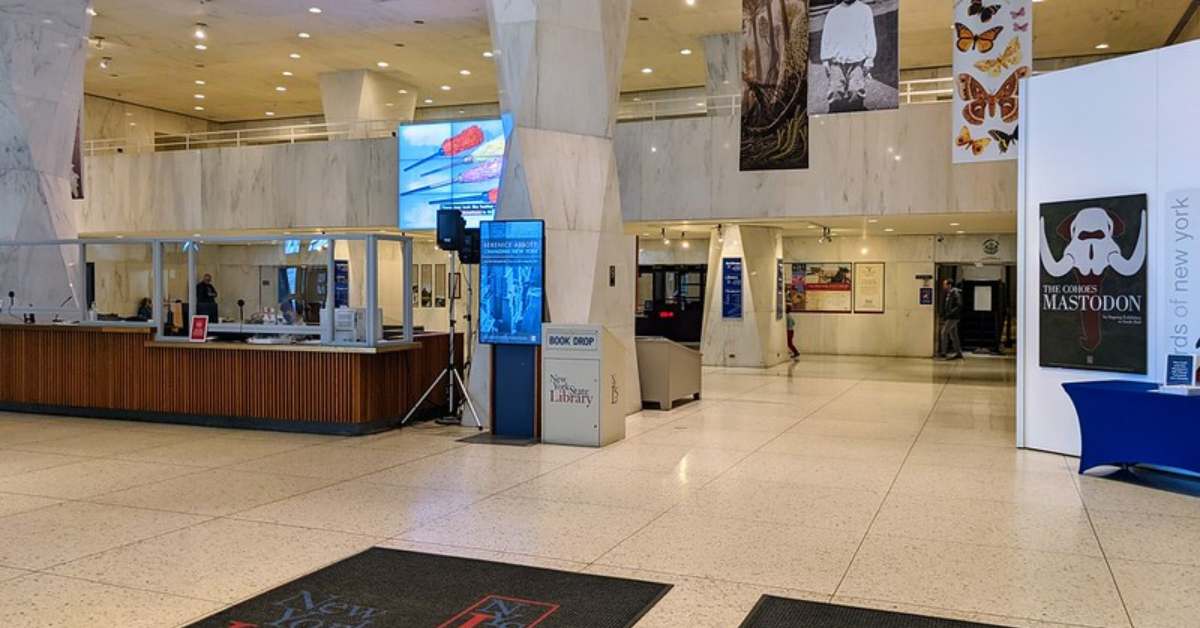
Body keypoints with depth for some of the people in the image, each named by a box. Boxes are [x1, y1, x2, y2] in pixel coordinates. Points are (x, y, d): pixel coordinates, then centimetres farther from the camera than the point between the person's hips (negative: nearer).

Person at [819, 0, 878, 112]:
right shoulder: (833, 12, 15)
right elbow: (826, 38, 14)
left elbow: (870, 36, 5)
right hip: (836, 61, 2)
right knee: (835, 94, -7)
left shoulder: (865, 10, 10)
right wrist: (825, 60, 5)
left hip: (857, 60, -1)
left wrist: (869, 59, -4)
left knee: (857, 94, -10)